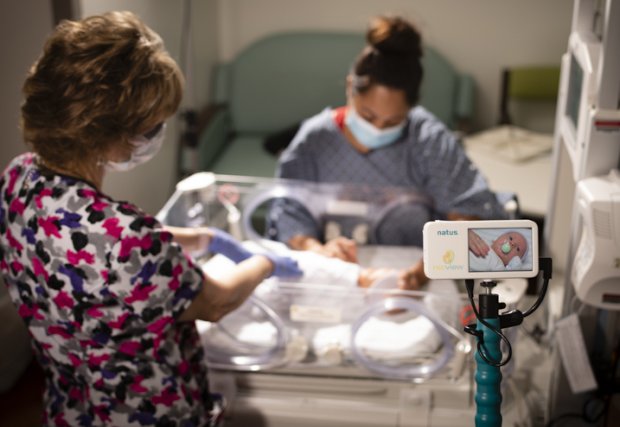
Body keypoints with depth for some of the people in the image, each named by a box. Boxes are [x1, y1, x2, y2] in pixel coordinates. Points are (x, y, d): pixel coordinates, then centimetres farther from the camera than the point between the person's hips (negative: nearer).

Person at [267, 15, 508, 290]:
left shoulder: (430, 140, -9)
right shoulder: (315, 139, -6)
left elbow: (474, 209, -17)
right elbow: (286, 211, -8)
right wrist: (316, 248, -30)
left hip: (409, 274, -1)